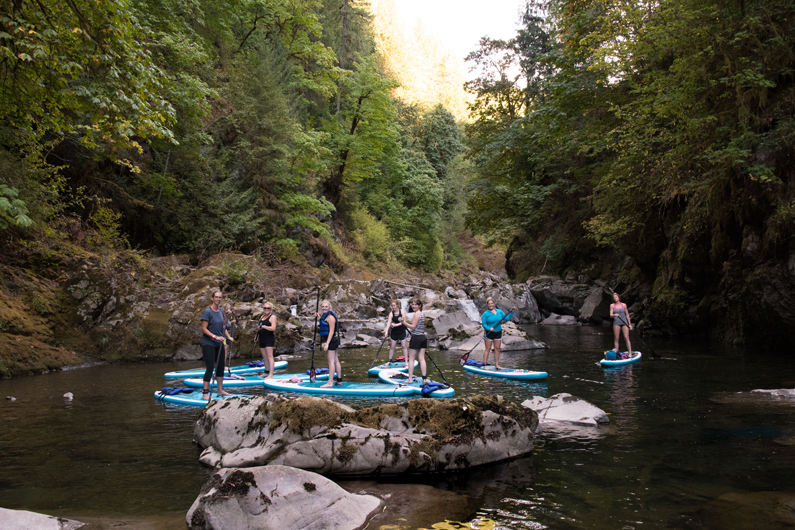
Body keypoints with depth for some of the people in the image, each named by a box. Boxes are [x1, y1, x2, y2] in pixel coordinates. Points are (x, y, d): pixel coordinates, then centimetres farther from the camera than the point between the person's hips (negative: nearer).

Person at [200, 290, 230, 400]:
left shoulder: (220, 311, 10)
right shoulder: (207, 312, -12)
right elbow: (204, 329, -16)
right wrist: (215, 337, -25)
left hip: (219, 343, 8)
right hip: (208, 343, -8)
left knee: (220, 366, 12)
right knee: (210, 367, -9)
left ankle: (220, 390, 23)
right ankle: (205, 393, -2)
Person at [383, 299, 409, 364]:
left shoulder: (402, 311, -8)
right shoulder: (391, 314, -9)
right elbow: (388, 323, -19)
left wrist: (396, 325, -23)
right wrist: (386, 332, -31)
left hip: (402, 332, -1)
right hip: (394, 332, 1)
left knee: (404, 346, 1)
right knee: (392, 347, 7)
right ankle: (390, 360, 20)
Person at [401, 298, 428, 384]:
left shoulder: (416, 314, -13)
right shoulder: (422, 314, 13)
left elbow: (413, 326, -17)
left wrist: (404, 322, -21)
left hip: (416, 338, -8)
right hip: (423, 337, 8)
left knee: (411, 359, 0)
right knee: (422, 359, 7)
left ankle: (410, 379, 0)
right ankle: (424, 378, 5)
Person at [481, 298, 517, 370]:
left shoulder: (499, 311, 3)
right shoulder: (486, 314, -9)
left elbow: (507, 318, 5)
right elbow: (484, 324, -12)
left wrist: (511, 312, -5)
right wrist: (489, 328, -29)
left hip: (498, 333, 4)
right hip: (489, 333, -4)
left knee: (497, 348, 7)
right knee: (488, 349, -1)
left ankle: (496, 365, 14)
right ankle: (484, 364, 4)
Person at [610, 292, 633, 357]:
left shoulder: (624, 305, 8)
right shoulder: (612, 305, 5)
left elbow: (627, 315, 12)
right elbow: (611, 315, -3)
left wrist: (629, 324, 9)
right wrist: (615, 315, -26)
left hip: (624, 322, 0)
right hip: (616, 323, 0)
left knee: (626, 338, -7)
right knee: (616, 338, 0)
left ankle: (630, 353, -8)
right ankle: (616, 353, 5)